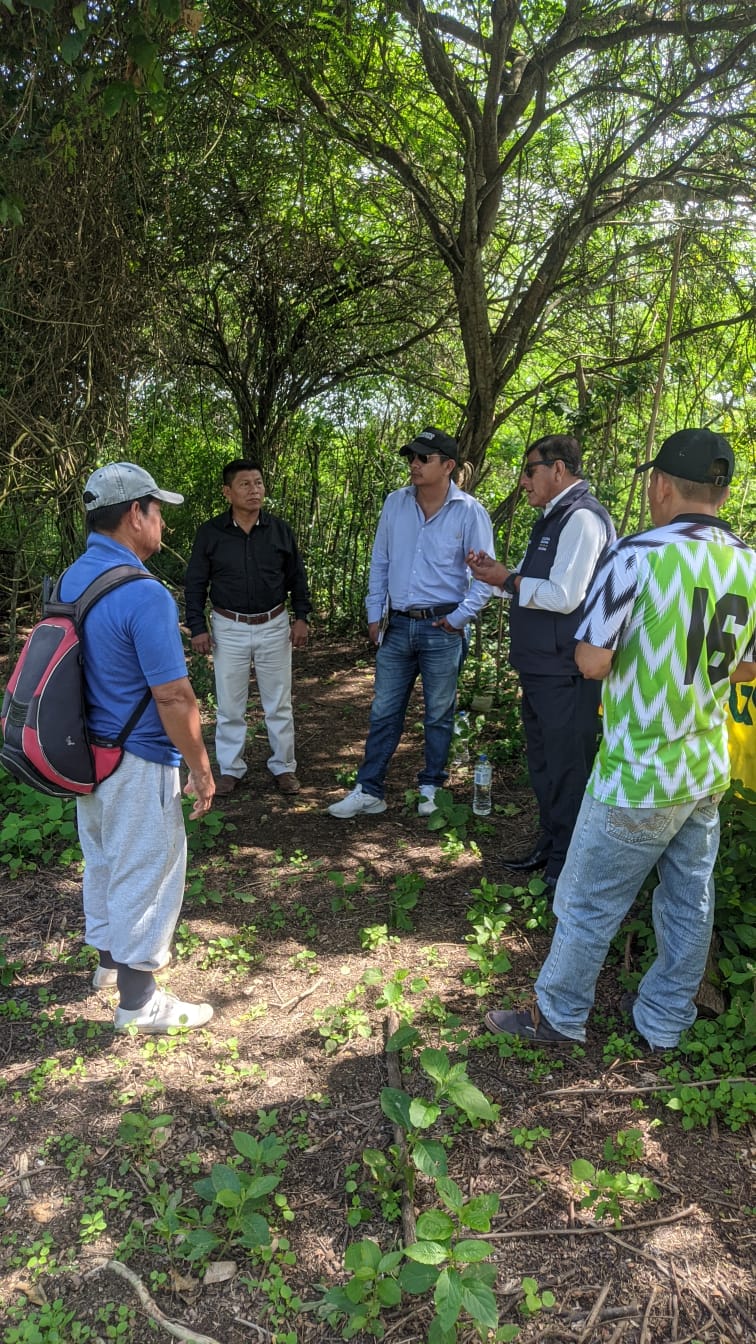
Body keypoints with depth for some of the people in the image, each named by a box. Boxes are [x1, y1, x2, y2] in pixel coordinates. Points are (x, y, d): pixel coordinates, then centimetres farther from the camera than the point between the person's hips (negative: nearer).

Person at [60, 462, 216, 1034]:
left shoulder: (72, 579, 2)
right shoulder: (144, 596, -26)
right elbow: (173, 697, -24)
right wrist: (201, 769, -13)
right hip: (137, 762, -9)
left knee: (103, 859, 24)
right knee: (146, 873, 7)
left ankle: (111, 956, 44)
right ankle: (138, 998, 21)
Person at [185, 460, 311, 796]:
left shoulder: (280, 530, -1)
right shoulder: (210, 533, -6)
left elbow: (297, 577, 7)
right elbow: (195, 584, -1)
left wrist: (301, 617, 1)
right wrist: (197, 628, -5)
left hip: (274, 626, 1)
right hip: (229, 629, -1)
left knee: (279, 703, 10)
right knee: (229, 706, 8)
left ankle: (283, 767, 24)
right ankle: (230, 769, 23)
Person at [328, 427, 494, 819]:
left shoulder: (469, 511, -8)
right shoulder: (395, 504, 3)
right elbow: (379, 563, 10)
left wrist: (458, 618, -9)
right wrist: (374, 614, 8)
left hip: (441, 629, -3)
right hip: (397, 626, 4)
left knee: (438, 715, 10)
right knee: (383, 713, 9)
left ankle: (430, 789, 25)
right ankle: (369, 790, 18)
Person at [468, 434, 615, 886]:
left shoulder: (582, 518, -16)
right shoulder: (553, 518, 15)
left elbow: (563, 596, -23)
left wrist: (506, 579, -12)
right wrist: (498, 572, 2)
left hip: (565, 674, -10)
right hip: (540, 666, 10)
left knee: (565, 767, 2)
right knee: (543, 762, 20)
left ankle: (565, 866, 17)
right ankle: (550, 845, 36)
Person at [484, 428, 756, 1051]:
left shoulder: (639, 555, -19)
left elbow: (593, 661, -17)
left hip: (639, 778, -7)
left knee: (588, 904, 9)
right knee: (690, 901, 18)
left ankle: (557, 1016, 26)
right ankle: (664, 1022, 35)